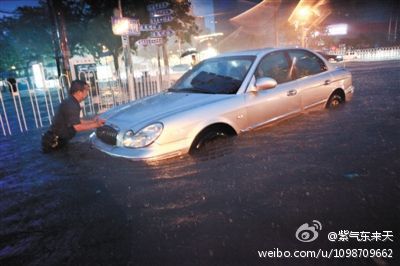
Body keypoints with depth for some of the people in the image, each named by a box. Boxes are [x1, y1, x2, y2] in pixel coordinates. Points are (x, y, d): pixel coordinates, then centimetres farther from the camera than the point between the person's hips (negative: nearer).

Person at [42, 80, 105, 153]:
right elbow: (77, 127, -30)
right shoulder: (70, 105, -28)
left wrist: (92, 121, 4)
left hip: (60, 140, 9)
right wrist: (95, 125, -21)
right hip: (53, 142, -9)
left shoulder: (72, 103, 3)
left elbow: (77, 121, 12)